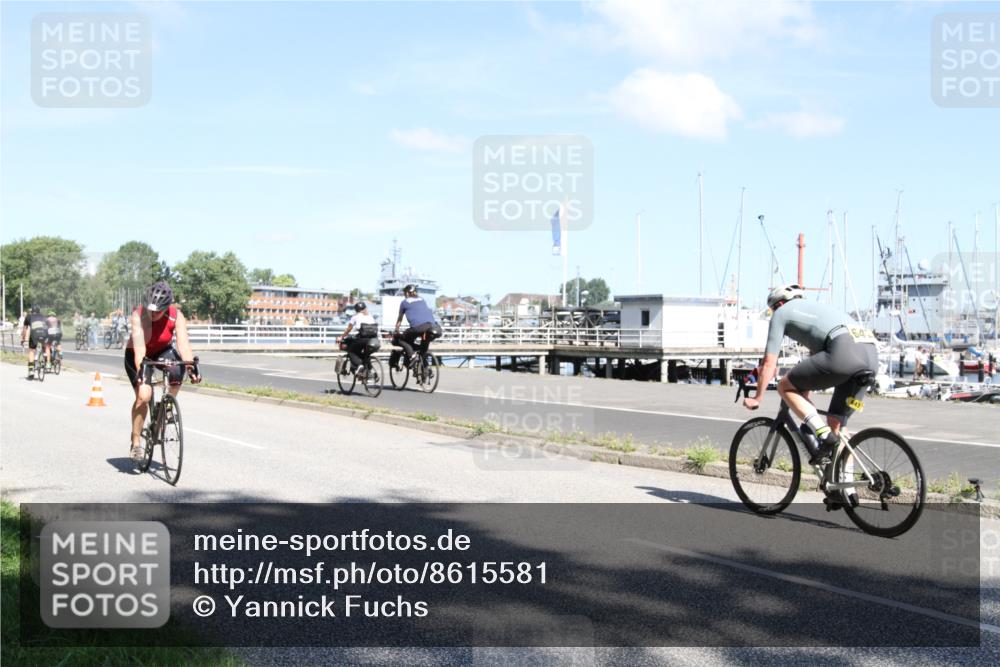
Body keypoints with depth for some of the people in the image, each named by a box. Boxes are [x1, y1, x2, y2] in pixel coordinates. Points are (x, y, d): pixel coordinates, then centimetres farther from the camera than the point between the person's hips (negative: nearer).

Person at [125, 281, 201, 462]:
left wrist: (192, 366, -45)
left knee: (177, 370, -32)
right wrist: (140, 370, -51)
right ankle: (136, 442, -5)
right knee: (143, 395, -21)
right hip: (137, 355, -2)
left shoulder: (176, 316, -23)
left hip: (162, 351, 2)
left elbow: (183, 342, -32)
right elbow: (139, 344, -39)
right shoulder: (138, 315, -29)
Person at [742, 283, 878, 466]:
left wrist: (757, 398, 23)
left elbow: (769, 362, 15)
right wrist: (804, 395, 54)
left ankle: (822, 433, -7)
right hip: (871, 355, 8)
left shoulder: (782, 312, 19)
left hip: (843, 351, -8)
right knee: (836, 424, 16)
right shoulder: (816, 308, 40)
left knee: (785, 387, 8)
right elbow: (815, 357, 47)